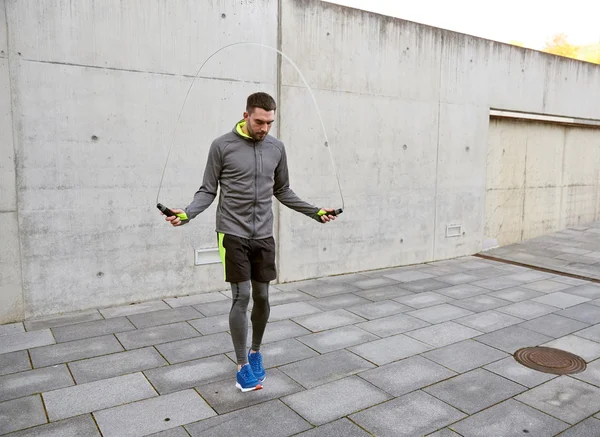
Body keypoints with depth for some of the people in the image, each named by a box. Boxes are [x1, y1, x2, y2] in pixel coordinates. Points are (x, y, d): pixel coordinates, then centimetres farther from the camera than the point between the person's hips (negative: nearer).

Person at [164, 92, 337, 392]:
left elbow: (283, 191, 14)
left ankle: (256, 352, 33)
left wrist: (315, 212, 10)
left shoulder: (276, 148, 6)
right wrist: (187, 214, -20)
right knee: (241, 297, -6)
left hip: (263, 236, 4)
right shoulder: (222, 146, -6)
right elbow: (208, 190, -3)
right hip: (233, 234, -4)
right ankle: (242, 366, 10)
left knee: (262, 297, 9)